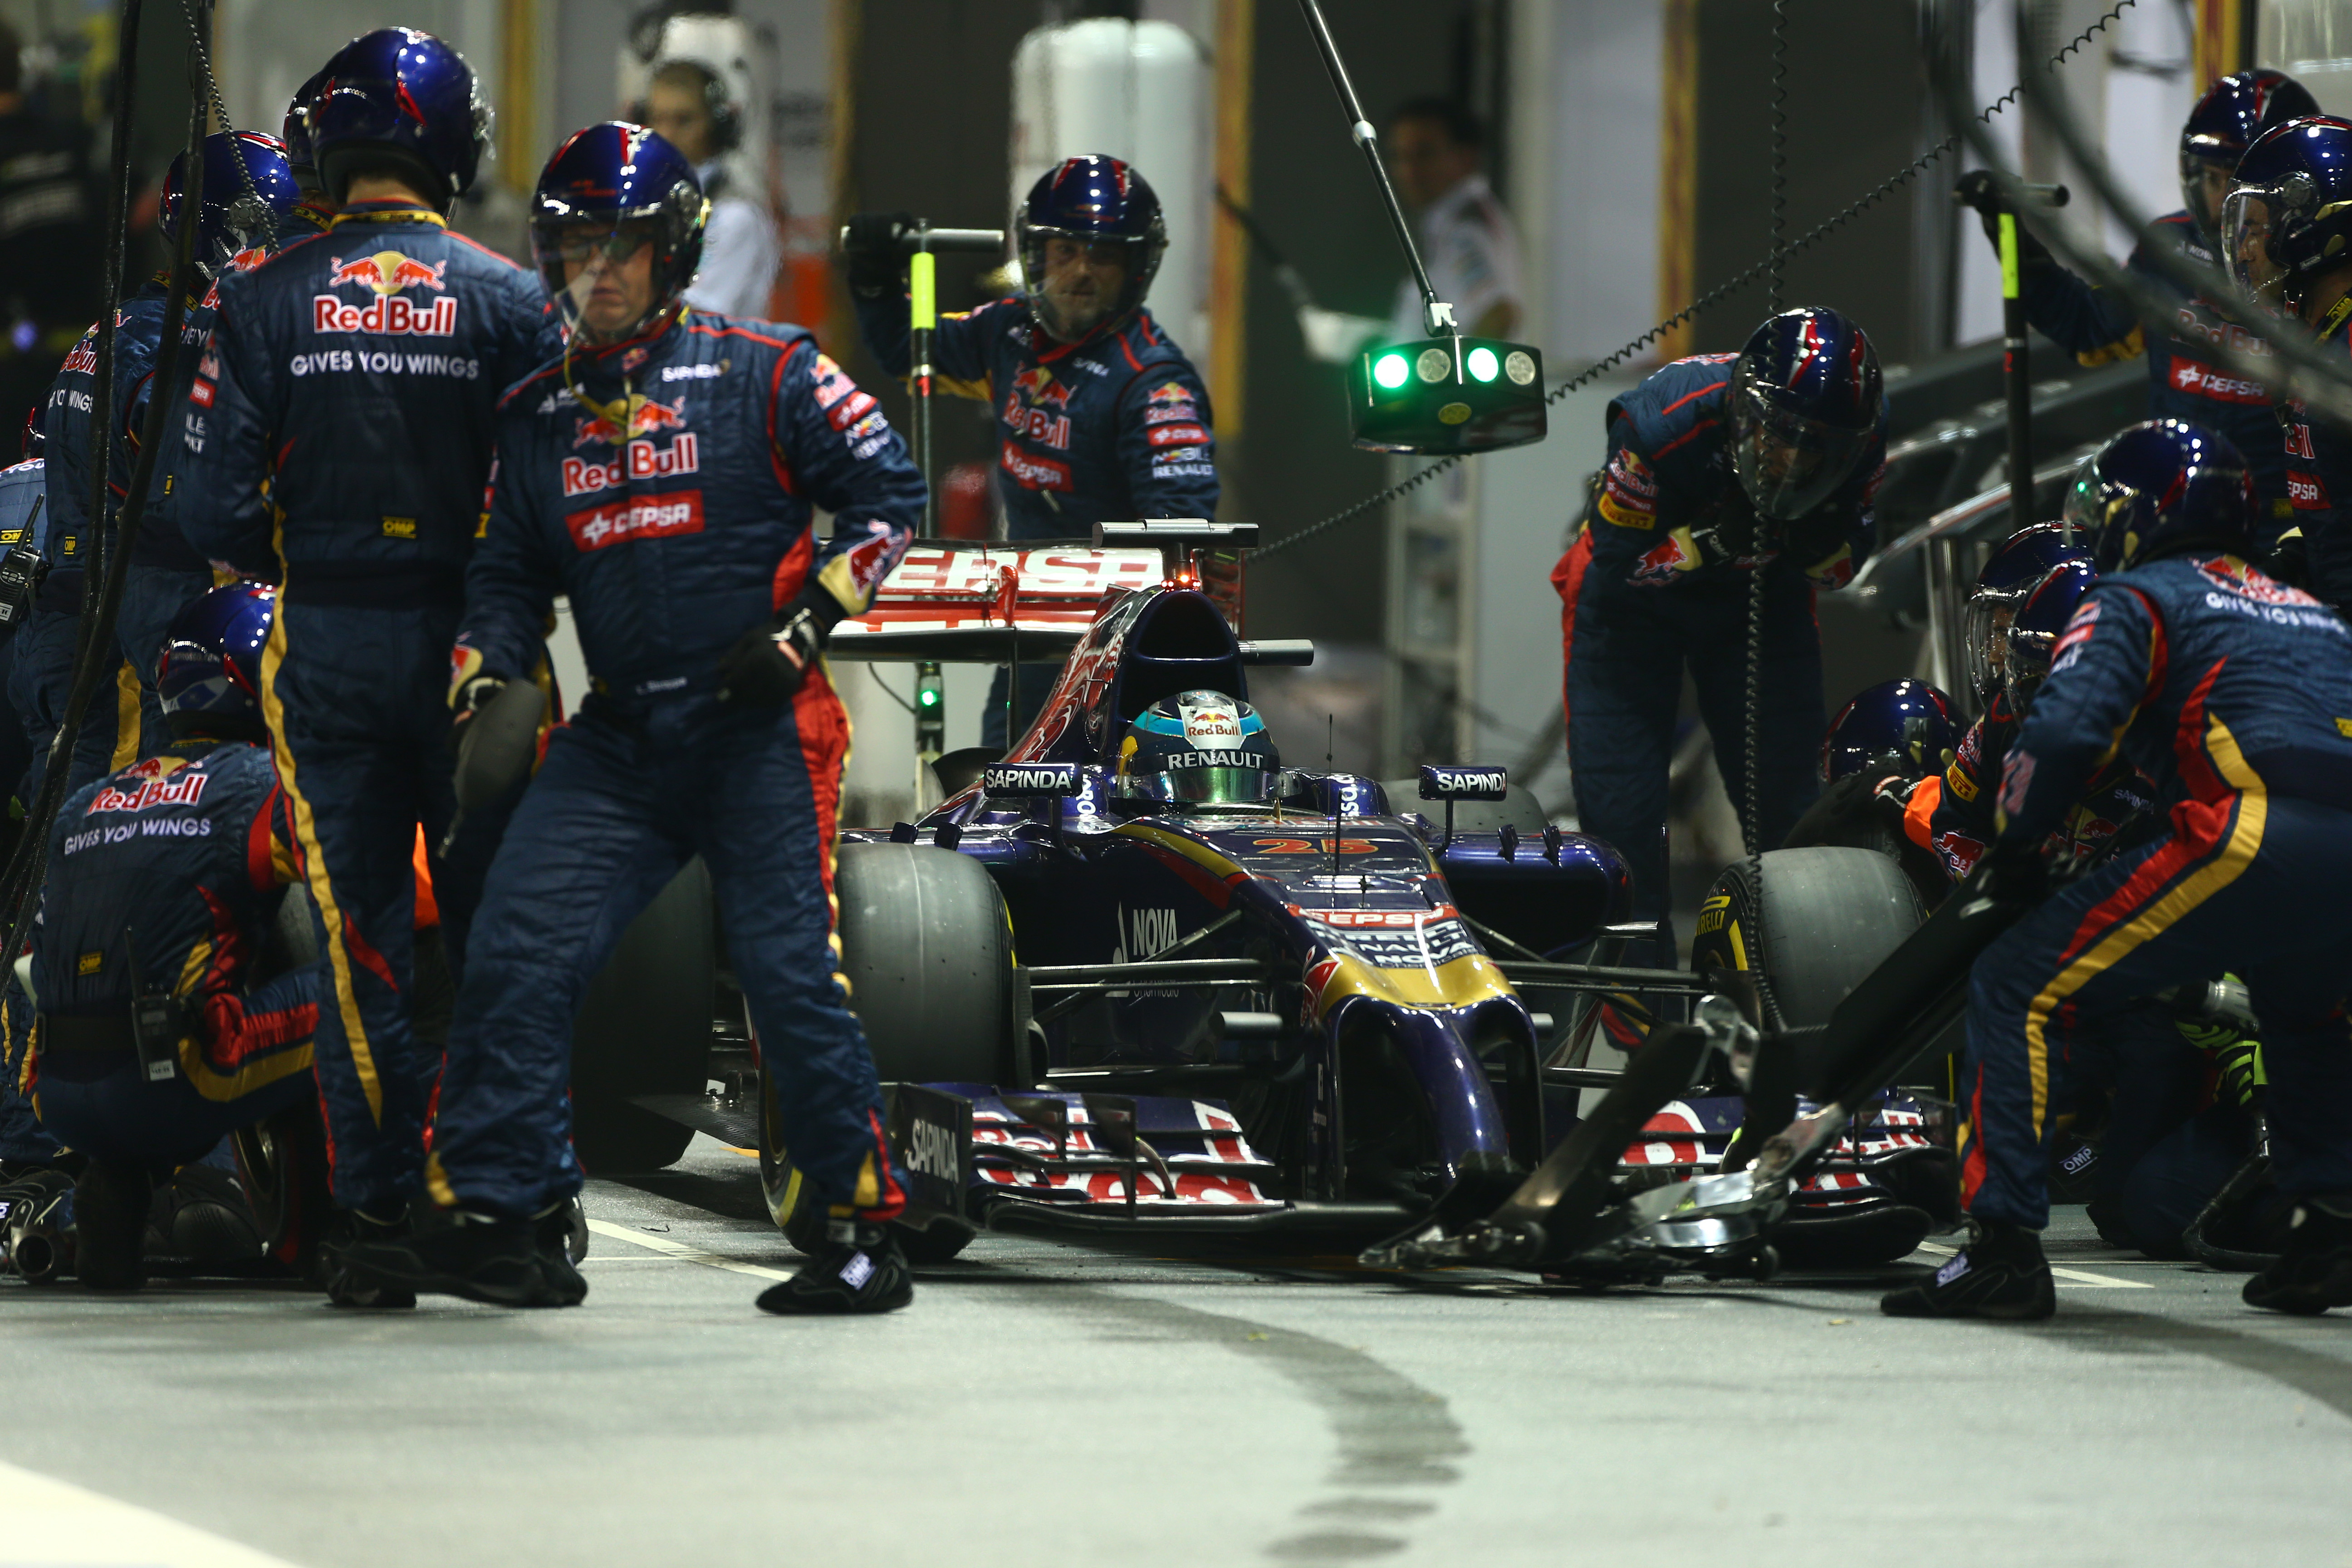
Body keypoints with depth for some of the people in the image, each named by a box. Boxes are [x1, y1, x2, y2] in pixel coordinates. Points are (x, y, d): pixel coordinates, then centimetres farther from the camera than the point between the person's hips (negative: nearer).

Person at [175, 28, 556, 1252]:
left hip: (324, 643, 1)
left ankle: (373, 1194, 6)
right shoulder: (507, 300, -5)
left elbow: (213, 509, -5)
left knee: (359, 923, 7)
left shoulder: (265, 302, -3)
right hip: (465, 636, -1)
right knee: (492, 917, 9)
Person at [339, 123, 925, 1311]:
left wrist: (805, 625, -8)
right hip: (617, 741, 5)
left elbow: (889, 494, 1)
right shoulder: (536, 416, 15)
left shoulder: (766, 376, 0)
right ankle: (496, 1219, -3)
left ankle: (865, 1235, 0)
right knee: (514, 955, -8)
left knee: (789, 978, -10)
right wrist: (479, 680, 2)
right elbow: (510, 571, 20)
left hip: (760, 726, -5)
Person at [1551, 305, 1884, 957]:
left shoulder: (1861, 439, -24)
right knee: (1621, 808, -10)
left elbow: (1843, 570, -10)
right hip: (1634, 596, -3)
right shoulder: (1665, 422, -36)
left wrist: (1822, 543, -33)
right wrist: (1706, 544, -41)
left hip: (1763, 596, 3)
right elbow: (1617, 560, -24)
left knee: (1787, 802, -1)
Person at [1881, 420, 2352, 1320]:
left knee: (2021, 989, 0)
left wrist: (2013, 854, 10)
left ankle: (2003, 1249, -11)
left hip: (2258, 839, -7)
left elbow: (2064, 730, -3)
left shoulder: (2137, 598, 13)